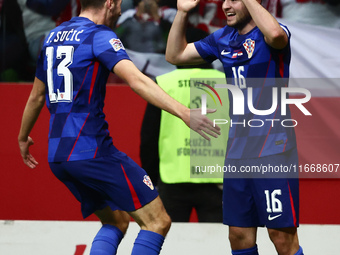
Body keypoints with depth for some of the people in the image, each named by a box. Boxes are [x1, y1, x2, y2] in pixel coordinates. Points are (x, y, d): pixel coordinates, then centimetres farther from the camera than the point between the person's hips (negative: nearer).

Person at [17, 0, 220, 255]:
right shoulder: (100, 36, -7)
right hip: (92, 150, -8)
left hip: (57, 156, 9)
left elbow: (36, 96, 27)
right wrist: (184, 113, -32)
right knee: (157, 221, -5)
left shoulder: (53, 36, 16)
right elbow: (136, 80, -24)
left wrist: (23, 137, 43)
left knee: (116, 222, 19)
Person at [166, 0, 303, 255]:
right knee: (239, 234, 7)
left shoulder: (265, 34, -8)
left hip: (272, 148, -7)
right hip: (237, 151, 7)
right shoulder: (224, 38, 12)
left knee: (282, 234, -7)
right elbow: (175, 55, 20)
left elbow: (275, 34, -34)